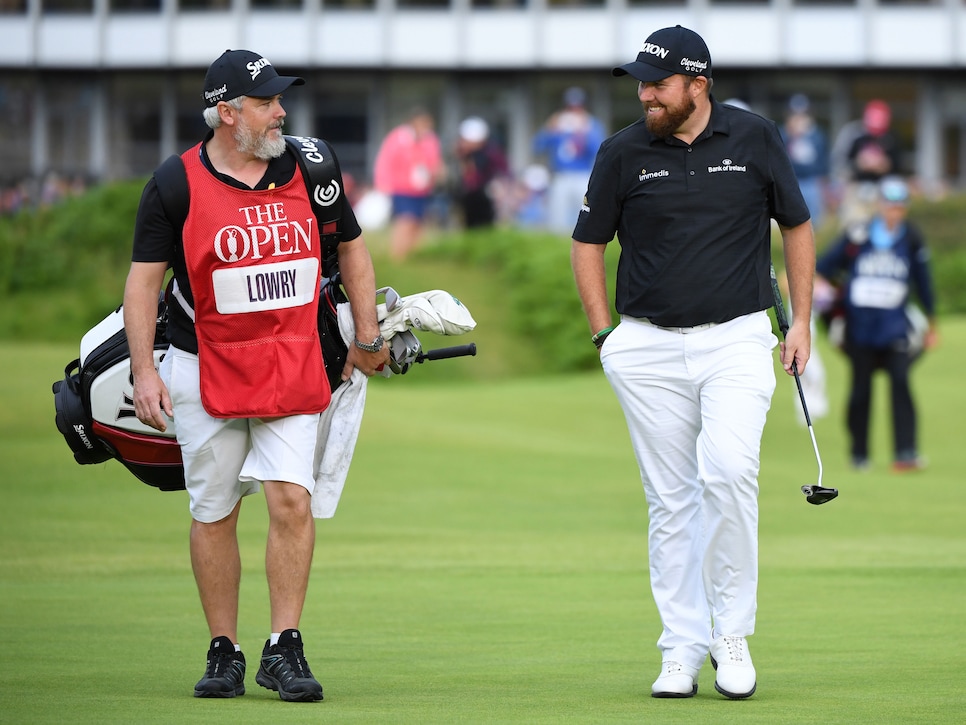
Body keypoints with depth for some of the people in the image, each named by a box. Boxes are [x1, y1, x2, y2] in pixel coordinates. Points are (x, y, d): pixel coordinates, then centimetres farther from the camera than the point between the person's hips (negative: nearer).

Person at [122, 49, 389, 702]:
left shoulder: (306, 170, 2)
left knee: (292, 498, -12)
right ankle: (224, 654, 14)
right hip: (206, 370, -1)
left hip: (294, 370, 1)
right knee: (214, 514, 4)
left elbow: (351, 248, 15)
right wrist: (143, 370, -13)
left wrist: (368, 339, 14)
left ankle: (284, 650, -7)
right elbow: (144, 278, -5)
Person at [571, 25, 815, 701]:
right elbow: (589, 241, 11)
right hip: (649, 350, 2)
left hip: (738, 340, -1)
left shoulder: (755, 139, 1)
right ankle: (682, 649, 10)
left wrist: (802, 321, 6)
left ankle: (731, 632, -8)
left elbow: (797, 225, 12)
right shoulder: (624, 152, 1)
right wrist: (604, 334, 1)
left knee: (729, 472, -20)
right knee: (670, 501, 3)